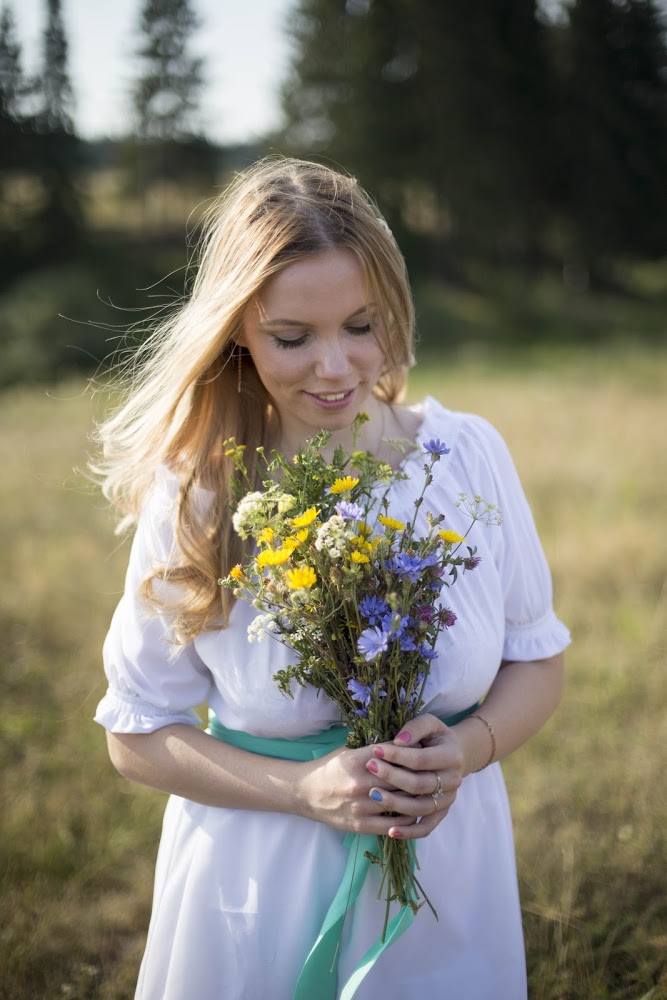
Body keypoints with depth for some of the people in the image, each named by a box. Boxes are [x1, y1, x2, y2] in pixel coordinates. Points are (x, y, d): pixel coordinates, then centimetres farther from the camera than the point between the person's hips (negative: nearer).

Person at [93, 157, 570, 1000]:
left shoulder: (467, 455, -9)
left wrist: (467, 749, -17)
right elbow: (138, 735, -6)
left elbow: (538, 659, 2)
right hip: (258, 898, -2)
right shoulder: (194, 498, -13)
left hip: (447, 875, 2)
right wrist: (306, 789, -19)